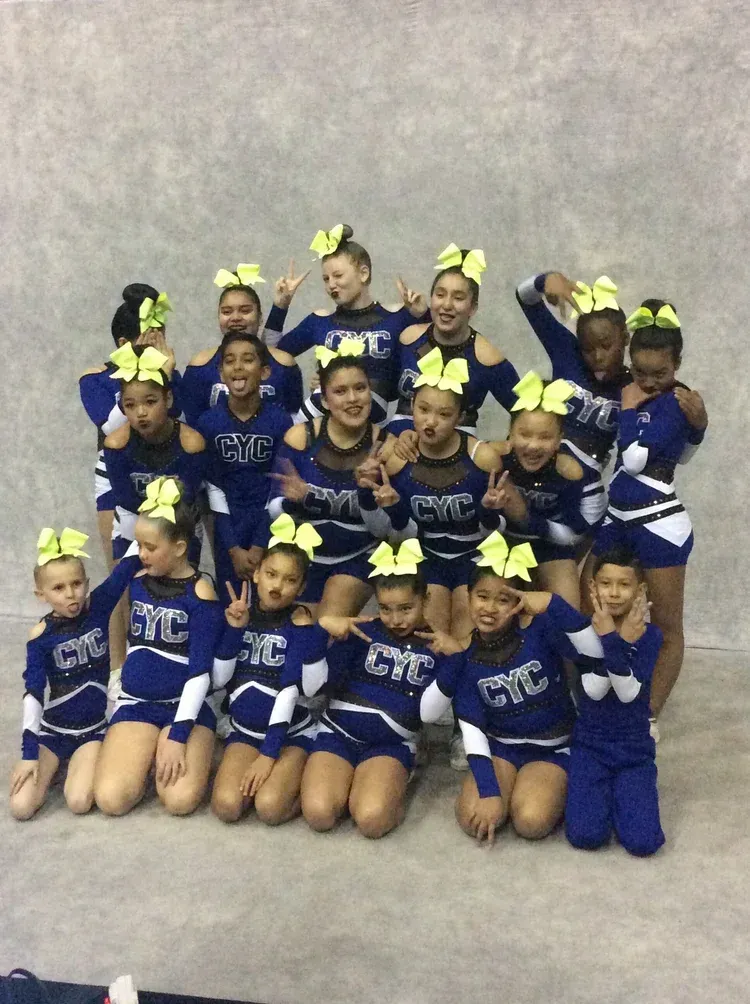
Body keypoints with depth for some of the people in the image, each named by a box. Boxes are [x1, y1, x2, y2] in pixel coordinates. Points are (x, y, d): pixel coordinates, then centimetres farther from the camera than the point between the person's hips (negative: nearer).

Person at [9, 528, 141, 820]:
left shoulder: (98, 607, -8)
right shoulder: (41, 636, -13)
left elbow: (128, 565, -16)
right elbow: (33, 693, -15)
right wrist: (29, 752, -18)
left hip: (93, 729, 0)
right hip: (51, 731, 0)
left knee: (78, 803, -20)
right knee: (21, 806, -15)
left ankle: (81, 763, 13)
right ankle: (54, 764, 15)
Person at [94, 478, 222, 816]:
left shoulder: (200, 592, -11)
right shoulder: (138, 581, 4)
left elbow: (200, 671, -15)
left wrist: (178, 735, -20)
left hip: (185, 705, -4)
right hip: (136, 702, 4)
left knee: (180, 800, -25)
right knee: (111, 799, -19)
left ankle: (168, 752, 7)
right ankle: (147, 755, 11)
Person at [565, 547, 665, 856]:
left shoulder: (650, 635, -7)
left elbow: (628, 694, -19)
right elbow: (595, 690, -19)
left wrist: (615, 642, -30)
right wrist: (610, 639, -28)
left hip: (634, 749, 0)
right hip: (589, 745, 0)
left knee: (642, 841, -15)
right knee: (586, 836, -17)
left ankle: (620, 789, 14)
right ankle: (600, 790, 14)